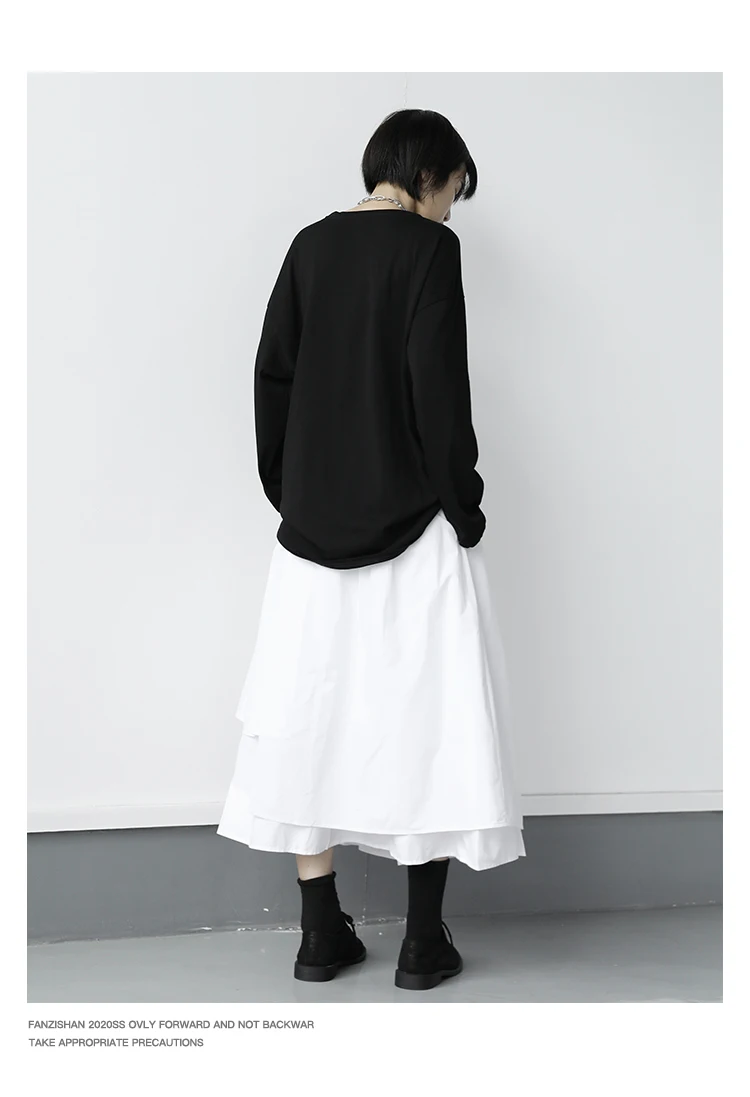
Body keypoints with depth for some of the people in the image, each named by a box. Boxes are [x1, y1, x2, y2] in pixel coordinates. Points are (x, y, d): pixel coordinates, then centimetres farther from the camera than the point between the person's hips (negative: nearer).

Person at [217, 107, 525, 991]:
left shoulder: (311, 245, 9)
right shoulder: (428, 246, -7)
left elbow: (272, 374, 9)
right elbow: (438, 386, -14)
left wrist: (289, 495, 15)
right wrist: (465, 510, -5)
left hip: (315, 527, 5)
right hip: (411, 526, -5)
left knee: (313, 714, 9)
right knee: (423, 717, 3)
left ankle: (321, 936, 16)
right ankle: (424, 944, 10)